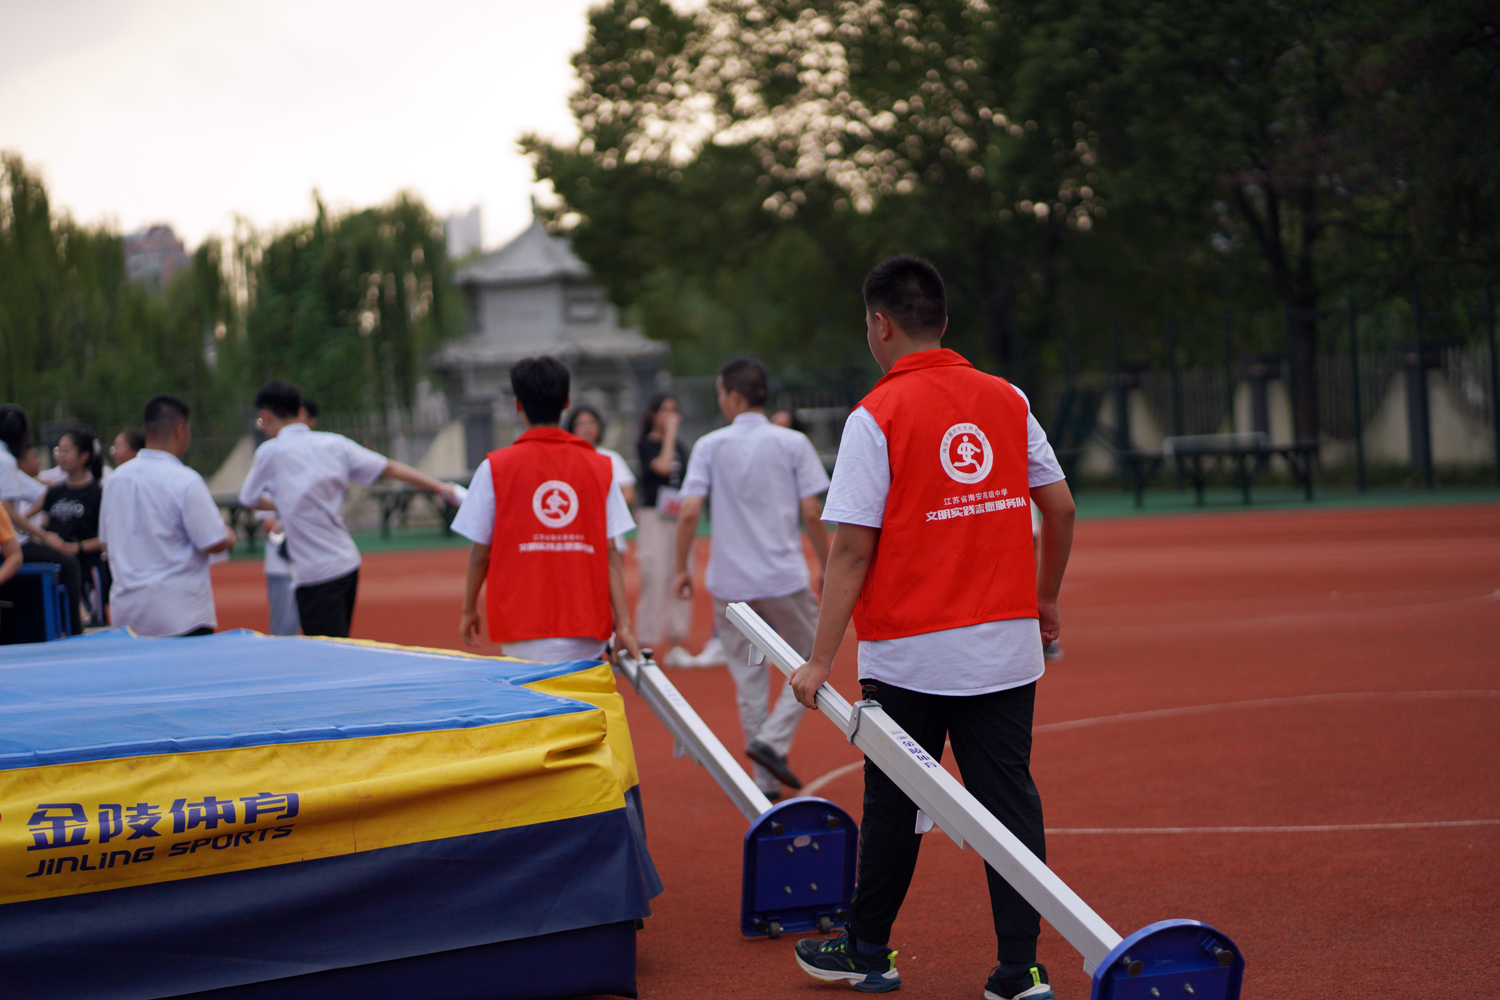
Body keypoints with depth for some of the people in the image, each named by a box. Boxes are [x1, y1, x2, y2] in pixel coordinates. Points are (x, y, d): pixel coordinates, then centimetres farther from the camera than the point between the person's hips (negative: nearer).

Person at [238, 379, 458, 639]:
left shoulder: (270, 452, -7)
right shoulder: (334, 443, 5)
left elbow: (249, 499, 6)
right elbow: (391, 468, 7)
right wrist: (441, 488, 13)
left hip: (314, 576, -6)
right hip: (348, 563, 6)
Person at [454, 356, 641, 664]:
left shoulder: (495, 468, 0)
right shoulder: (600, 467, 5)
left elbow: (480, 552, 3)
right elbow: (611, 553, 2)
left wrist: (469, 610, 17)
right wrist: (623, 625, 2)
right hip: (588, 636, 2)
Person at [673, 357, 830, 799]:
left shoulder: (709, 446, 0)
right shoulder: (793, 443, -2)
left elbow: (689, 513, -6)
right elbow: (811, 513, -4)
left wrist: (682, 568, 6)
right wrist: (826, 565, 9)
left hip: (729, 583, 2)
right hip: (785, 579, -2)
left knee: (749, 679, 10)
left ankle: (766, 779, 13)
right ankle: (772, 740, -5)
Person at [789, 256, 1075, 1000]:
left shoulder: (877, 416, -11)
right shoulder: (1007, 400, 4)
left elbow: (853, 549, -14)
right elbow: (1060, 507, 8)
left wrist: (820, 659, -11)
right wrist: (1045, 600, 22)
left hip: (912, 652, -3)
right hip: (1006, 645, 4)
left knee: (893, 806, 11)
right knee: (1008, 800, 6)